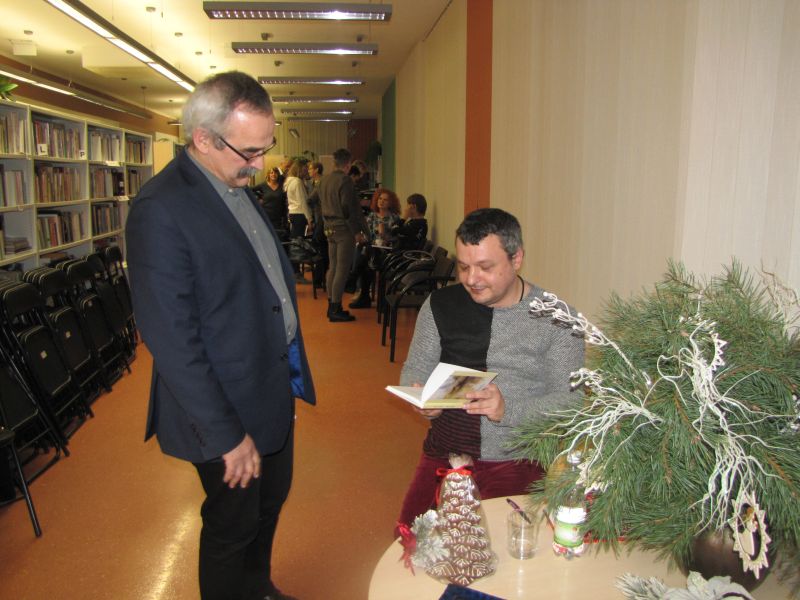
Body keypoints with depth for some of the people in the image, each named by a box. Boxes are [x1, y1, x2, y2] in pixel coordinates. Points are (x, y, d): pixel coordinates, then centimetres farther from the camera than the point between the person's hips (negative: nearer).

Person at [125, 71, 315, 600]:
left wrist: (292, 371, 11)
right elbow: (171, 338, -24)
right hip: (227, 408, -9)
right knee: (233, 524, 13)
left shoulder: (238, 188, 5)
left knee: (271, 502, 26)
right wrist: (226, 434, -21)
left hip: (276, 388, 9)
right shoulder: (161, 209, -23)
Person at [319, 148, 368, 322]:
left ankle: (331, 306, 20)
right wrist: (357, 231, -13)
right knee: (342, 270, -4)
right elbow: (348, 208, -19)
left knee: (333, 267, 14)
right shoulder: (345, 180, -15)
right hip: (344, 229, -9)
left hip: (330, 228, 9)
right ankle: (335, 310, -2)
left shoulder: (324, 179, 10)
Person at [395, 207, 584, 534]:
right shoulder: (440, 305, 5)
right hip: (445, 454, 3)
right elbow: (415, 369, 10)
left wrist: (508, 409, -26)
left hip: (516, 462, -3)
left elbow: (572, 401, -10)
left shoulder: (556, 318, -5)